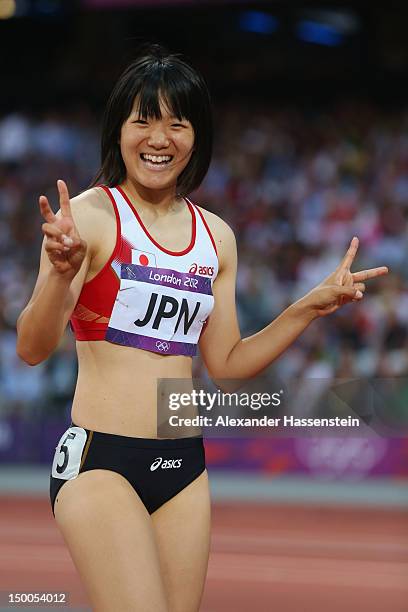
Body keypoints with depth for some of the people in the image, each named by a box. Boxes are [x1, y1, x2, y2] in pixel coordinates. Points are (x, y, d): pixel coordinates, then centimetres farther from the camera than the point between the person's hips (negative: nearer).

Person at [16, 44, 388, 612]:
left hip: (183, 467, 6)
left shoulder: (216, 237, 11)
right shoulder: (89, 214, -7)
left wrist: (311, 307, 9)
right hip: (99, 459, -6)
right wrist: (61, 272, -32)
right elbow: (32, 349, -14)